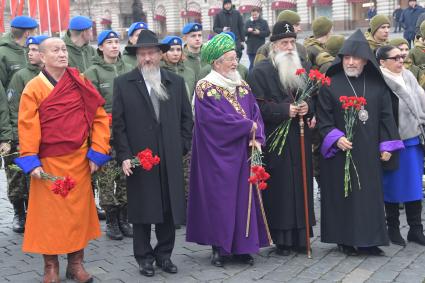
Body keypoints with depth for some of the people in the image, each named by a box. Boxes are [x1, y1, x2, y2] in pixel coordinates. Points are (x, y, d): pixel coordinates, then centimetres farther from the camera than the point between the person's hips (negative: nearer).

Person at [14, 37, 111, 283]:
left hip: (78, 161, 2)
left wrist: (97, 153, -4)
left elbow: (100, 118, 2)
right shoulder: (34, 88, -4)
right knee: (49, 213, 5)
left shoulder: (81, 83, 3)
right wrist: (31, 161, -14)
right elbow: (27, 126, -7)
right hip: (48, 162, -2)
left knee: (78, 210, 8)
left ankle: (76, 263, 22)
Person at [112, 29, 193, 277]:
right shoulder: (123, 83, 0)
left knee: (169, 208, 8)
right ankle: (144, 257, 20)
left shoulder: (176, 82, 8)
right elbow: (118, 124, -2)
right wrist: (124, 156, -8)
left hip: (170, 159, 3)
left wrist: (182, 146, 3)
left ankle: (164, 254, 23)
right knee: (142, 210, 6)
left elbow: (186, 117, 11)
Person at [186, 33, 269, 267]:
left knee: (243, 197, 6)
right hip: (218, 155, -5)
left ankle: (242, 246, 15)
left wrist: (257, 137, -12)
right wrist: (248, 126, -11)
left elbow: (255, 114, 5)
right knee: (219, 198, 0)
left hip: (242, 153, 5)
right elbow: (217, 119, -17)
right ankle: (218, 247, 11)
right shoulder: (205, 88, -7)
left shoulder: (243, 87, 11)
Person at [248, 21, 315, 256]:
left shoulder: (304, 68, 13)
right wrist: (285, 110, -18)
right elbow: (258, 106, -10)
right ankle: (281, 238, 6)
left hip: (300, 139, 5)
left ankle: (300, 236, 14)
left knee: (301, 185, 6)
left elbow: (315, 98, 17)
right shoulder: (260, 71, -3)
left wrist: (307, 107, -5)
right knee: (279, 188, -3)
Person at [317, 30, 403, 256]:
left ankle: (367, 240, 13)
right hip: (340, 152, -3)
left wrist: (386, 145, 2)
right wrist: (336, 138, -18)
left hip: (369, 152, 3)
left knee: (370, 193, 4)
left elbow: (386, 116, 8)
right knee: (343, 194, 2)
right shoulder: (330, 84, -3)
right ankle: (345, 239, 12)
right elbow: (323, 118, -4)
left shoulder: (377, 84, 6)